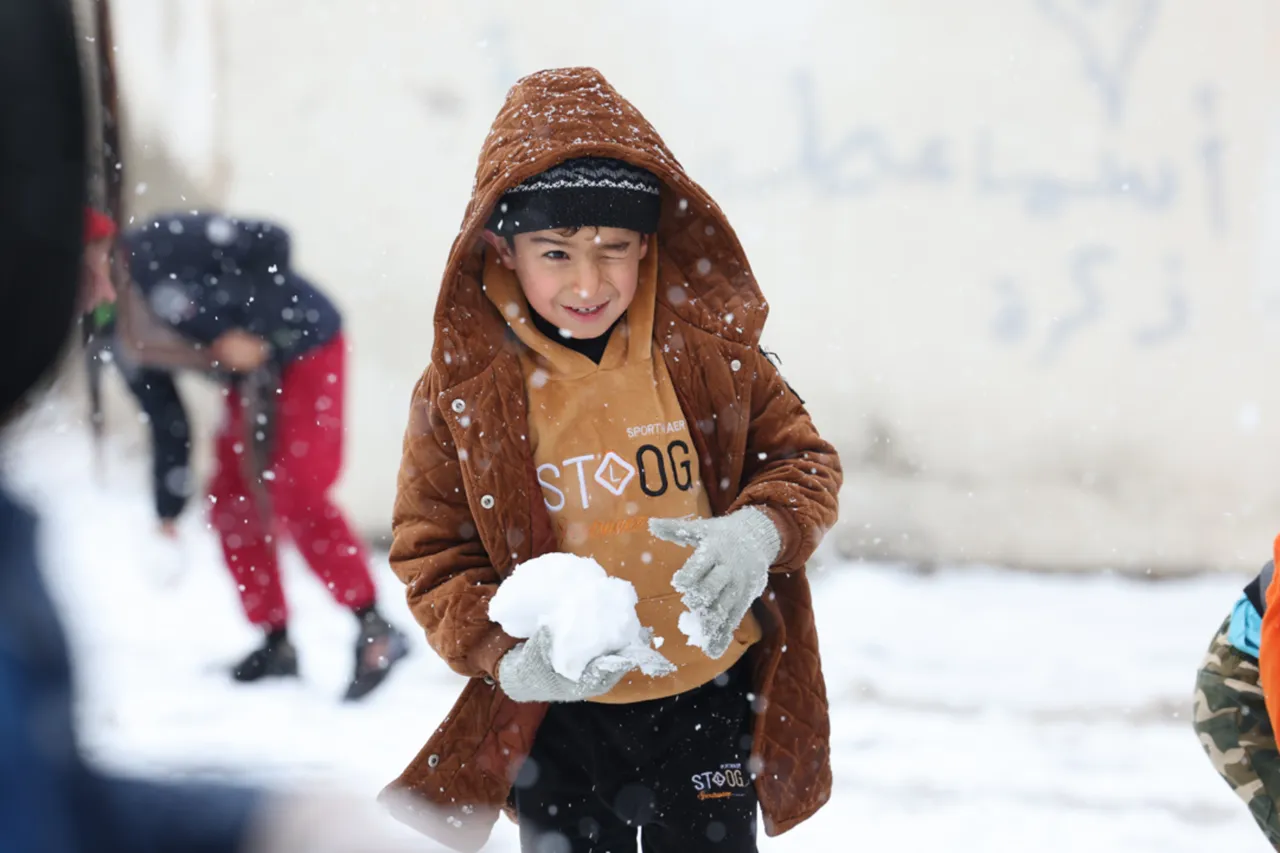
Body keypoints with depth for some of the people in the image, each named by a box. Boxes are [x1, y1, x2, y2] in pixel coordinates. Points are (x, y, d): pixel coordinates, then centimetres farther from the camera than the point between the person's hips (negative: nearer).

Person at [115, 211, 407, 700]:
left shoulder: (154, 246, -23)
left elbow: (270, 242, -25)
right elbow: (168, 426, 7)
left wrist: (249, 329, -24)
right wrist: (167, 515, 7)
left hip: (304, 345, -8)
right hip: (249, 377, 8)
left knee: (296, 496, -17)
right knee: (230, 504, 3)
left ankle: (375, 632, -13)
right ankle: (276, 644, 15)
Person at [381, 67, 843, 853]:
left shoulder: (710, 347, -6)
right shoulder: (463, 385, -9)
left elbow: (804, 461, 2)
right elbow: (432, 554, -4)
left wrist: (759, 534, -21)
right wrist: (510, 657, -22)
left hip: (710, 701, 1)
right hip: (557, 719, 0)